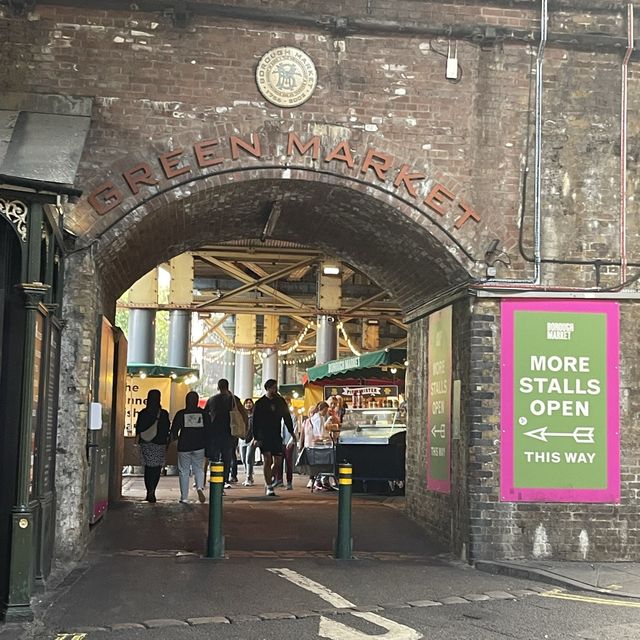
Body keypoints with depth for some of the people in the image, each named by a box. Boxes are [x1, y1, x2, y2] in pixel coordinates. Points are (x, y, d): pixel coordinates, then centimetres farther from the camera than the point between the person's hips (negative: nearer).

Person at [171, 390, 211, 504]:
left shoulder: (181, 414, -4)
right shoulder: (204, 413, -1)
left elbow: (174, 430, -1)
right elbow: (209, 429, 1)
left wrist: (174, 437, 20)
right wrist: (206, 441, 15)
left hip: (184, 446, -1)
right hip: (200, 446, 1)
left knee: (184, 471, 9)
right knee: (199, 469, 15)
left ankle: (184, 498, 9)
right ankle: (199, 487, -13)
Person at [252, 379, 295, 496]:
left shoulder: (281, 401, 8)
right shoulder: (260, 403, -2)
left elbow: (287, 417, 13)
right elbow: (255, 422, -2)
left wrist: (292, 432, 7)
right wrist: (256, 437, -9)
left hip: (276, 435, 4)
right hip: (264, 436, -4)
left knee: (277, 461, 2)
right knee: (268, 460, -10)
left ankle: (268, 481, 22)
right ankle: (269, 487, -7)